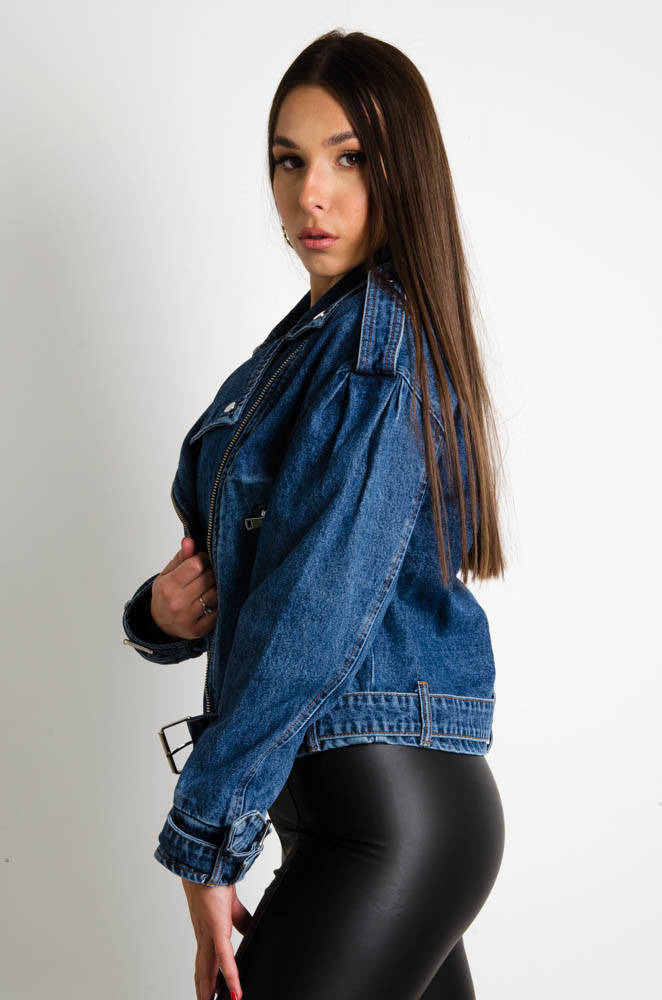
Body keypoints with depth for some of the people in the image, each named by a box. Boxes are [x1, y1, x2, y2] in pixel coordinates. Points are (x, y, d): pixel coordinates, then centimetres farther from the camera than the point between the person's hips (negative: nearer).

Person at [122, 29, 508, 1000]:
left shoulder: (378, 338, -14)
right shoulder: (309, 339, 15)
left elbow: (318, 614, -20)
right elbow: (233, 557, 18)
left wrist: (206, 840, -15)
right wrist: (165, 609, -5)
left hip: (385, 819, -9)